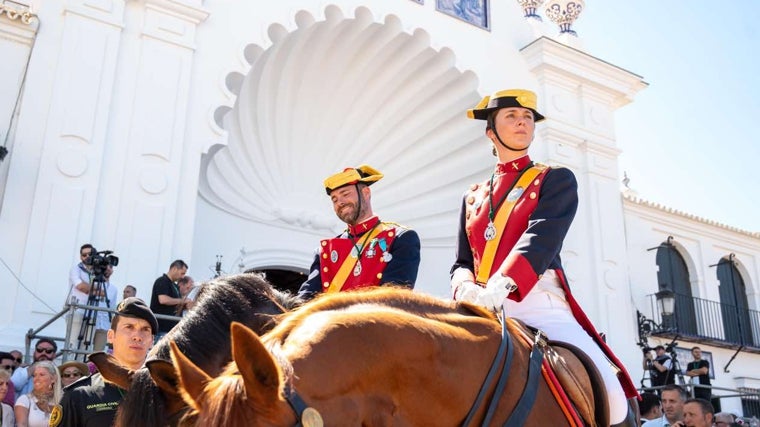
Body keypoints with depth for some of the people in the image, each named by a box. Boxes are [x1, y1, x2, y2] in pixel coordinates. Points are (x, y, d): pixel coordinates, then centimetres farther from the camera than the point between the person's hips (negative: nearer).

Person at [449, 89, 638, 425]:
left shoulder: (556, 180, 10)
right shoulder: (473, 197, 21)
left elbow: (541, 238, -9)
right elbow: (461, 261, 16)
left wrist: (500, 286, -28)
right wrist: (466, 289, -11)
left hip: (539, 304, -3)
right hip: (483, 310, 3)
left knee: (611, 399, -19)